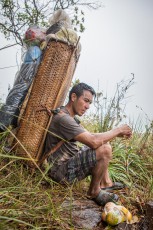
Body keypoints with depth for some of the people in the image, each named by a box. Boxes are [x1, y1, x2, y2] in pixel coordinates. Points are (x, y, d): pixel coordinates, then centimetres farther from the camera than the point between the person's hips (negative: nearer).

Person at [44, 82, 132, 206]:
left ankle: (105, 182, 17)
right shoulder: (62, 118, -24)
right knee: (105, 150, -24)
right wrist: (117, 130, -16)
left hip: (69, 161, 11)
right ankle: (94, 191, -3)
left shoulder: (70, 117, 10)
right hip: (62, 172, -11)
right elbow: (93, 141, -31)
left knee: (104, 142, 16)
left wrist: (117, 134, -1)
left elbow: (90, 137, 11)